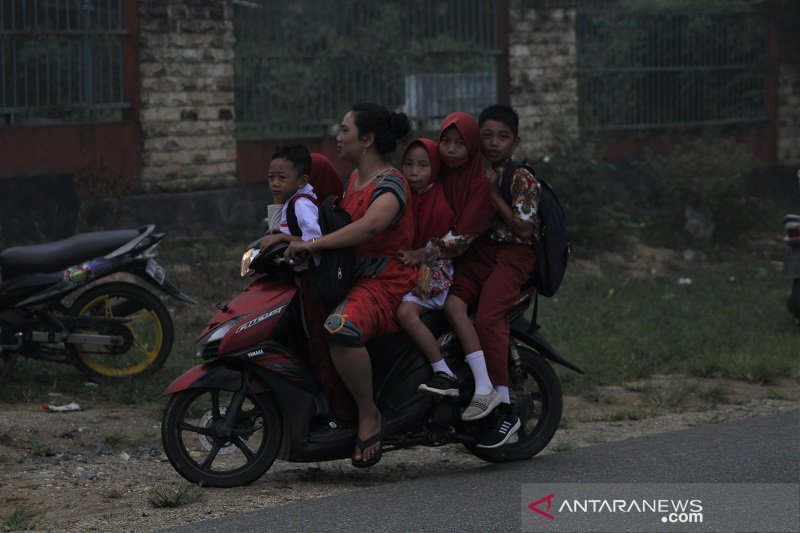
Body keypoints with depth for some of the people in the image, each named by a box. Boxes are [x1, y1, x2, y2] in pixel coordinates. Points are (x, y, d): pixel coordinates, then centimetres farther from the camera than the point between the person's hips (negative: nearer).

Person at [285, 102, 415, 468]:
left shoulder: (389, 184, -15)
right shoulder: (355, 178, 16)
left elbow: (370, 226, -34)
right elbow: (339, 220, 30)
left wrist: (313, 244, -36)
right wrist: (289, 237, 17)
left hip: (386, 283, -11)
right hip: (352, 279, 11)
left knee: (341, 328, -39)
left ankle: (369, 414, -24)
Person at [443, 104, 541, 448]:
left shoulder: (522, 179, -1)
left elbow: (524, 229, -9)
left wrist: (492, 194, -11)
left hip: (513, 255, -5)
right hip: (476, 252, 5)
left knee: (488, 315, -25)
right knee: (453, 304, -24)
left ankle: (504, 406, -19)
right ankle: (483, 385, -30)